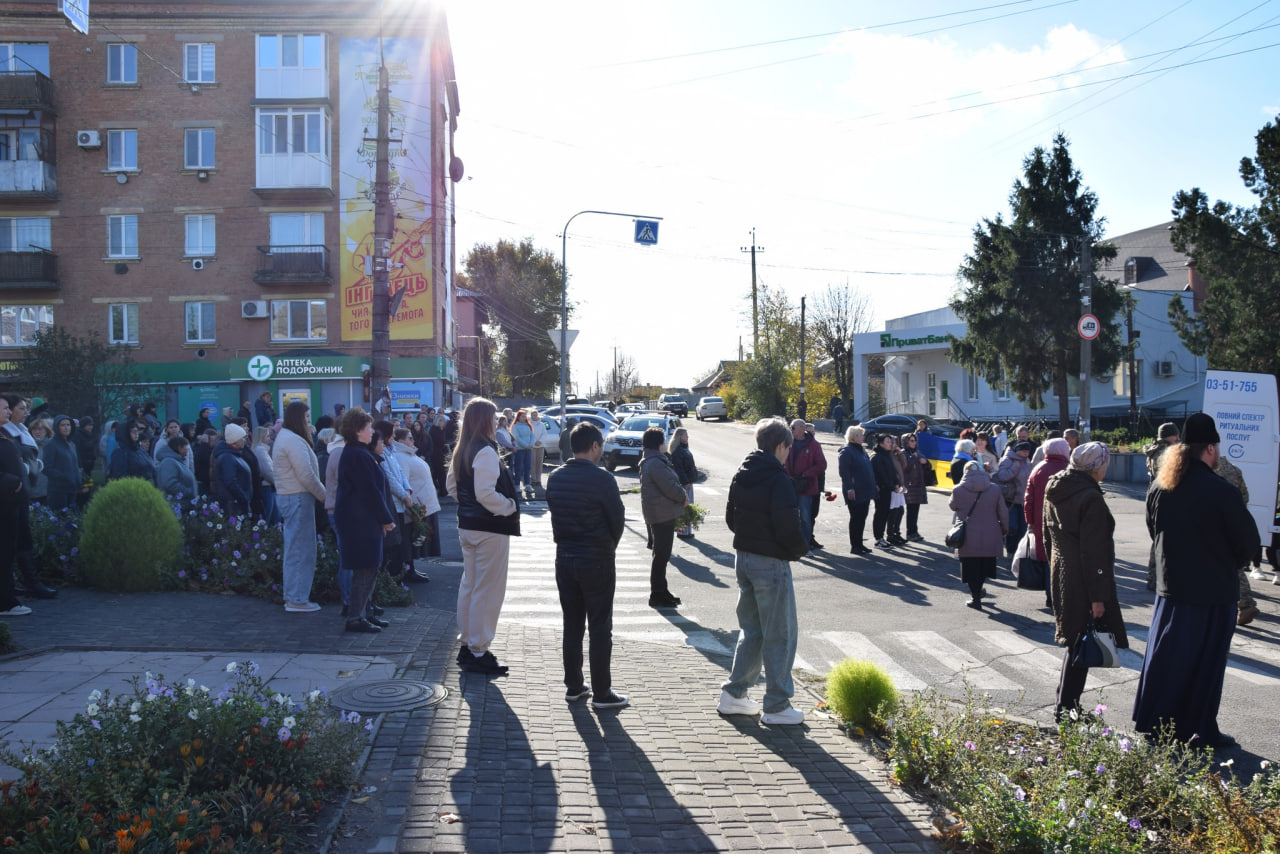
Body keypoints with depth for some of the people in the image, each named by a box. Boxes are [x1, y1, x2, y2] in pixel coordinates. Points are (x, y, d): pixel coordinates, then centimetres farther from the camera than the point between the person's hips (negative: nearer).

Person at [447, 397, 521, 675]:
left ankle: (467, 644, 27)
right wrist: (510, 506, -12)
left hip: (467, 525, 10)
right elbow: (486, 493, -26)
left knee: (469, 584, 17)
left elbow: (451, 485, 18)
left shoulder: (461, 452, 9)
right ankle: (479, 652, 4)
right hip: (490, 529, -10)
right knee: (488, 590, -2)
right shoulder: (486, 452, -20)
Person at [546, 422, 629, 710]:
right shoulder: (602, 479, -16)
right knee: (600, 629, 3)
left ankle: (573, 686, 21)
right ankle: (602, 692, 7)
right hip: (597, 562, -6)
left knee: (572, 626, 14)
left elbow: (554, 513, 7)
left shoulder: (555, 478, 2)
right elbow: (618, 519, -9)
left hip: (565, 559, 6)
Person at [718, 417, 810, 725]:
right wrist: (801, 549, -4)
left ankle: (733, 695, 22)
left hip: (743, 557, 8)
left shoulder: (741, 475, 8)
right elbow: (788, 526, -22)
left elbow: (731, 518, 15)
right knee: (780, 634, 3)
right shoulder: (777, 478, -17)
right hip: (771, 562, -8)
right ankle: (777, 706, 10)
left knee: (751, 629, 19)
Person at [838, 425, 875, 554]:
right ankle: (854, 546, 4)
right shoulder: (846, 451, -12)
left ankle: (859, 544, 20)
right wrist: (849, 488, -24)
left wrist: (873, 485, 19)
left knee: (862, 518, 12)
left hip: (865, 491, 9)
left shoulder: (861, 450, 16)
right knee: (856, 518, -3)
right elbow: (844, 471, -18)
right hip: (854, 492, -9)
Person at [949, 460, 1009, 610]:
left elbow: (953, 506, 8)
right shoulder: (994, 489, -5)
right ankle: (978, 591, 28)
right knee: (984, 565, 19)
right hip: (989, 538, 2)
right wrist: (1004, 529, 17)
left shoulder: (958, 490, -10)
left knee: (971, 567, 8)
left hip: (968, 538, -2)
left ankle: (975, 597, 8)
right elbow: (1003, 512, 3)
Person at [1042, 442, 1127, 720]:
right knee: (1081, 644, 0)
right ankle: (1067, 706, 5)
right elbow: (1093, 551, -20)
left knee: (1074, 642, 17)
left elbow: (1047, 536, 17)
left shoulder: (1054, 491, 9)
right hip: (1084, 582, -9)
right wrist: (1098, 596, -18)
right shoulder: (1091, 498, -18)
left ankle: (1067, 703, 24)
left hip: (1061, 576, 9)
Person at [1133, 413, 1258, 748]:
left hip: (1171, 585, 5)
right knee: (1205, 662, 6)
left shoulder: (1159, 488, -1)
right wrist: (1227, 564, 9)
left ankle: (1151, 722, 22)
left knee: (1165, 655, 14)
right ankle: (1199, 730, 15)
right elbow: (1249, 541, -10)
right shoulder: (1222, 492, -19)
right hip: (1213, 591, -5)